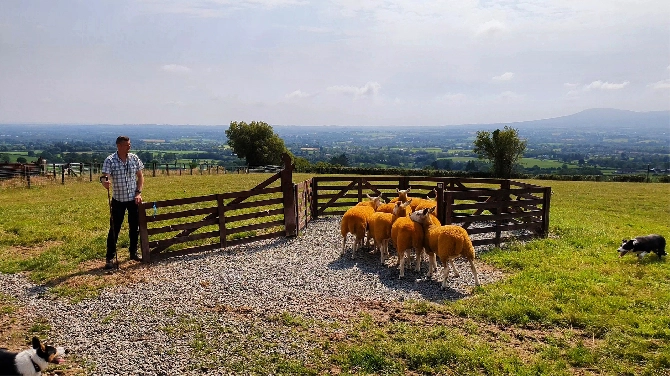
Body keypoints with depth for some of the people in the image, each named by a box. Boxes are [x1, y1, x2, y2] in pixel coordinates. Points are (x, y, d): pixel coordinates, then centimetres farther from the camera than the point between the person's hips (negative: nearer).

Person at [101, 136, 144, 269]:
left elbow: (140, 176, 6)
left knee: (135, 227, 11)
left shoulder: (134, 158, -1)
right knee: (114, 229, 0)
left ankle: (133, 252, 28)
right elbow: (105, 176, -20)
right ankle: (110, 257, 8)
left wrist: (138, 192, -3)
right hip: (118, 200, -3)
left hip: (133, 199, 3)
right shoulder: (110, 160, -11)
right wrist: (104, 181, -44)